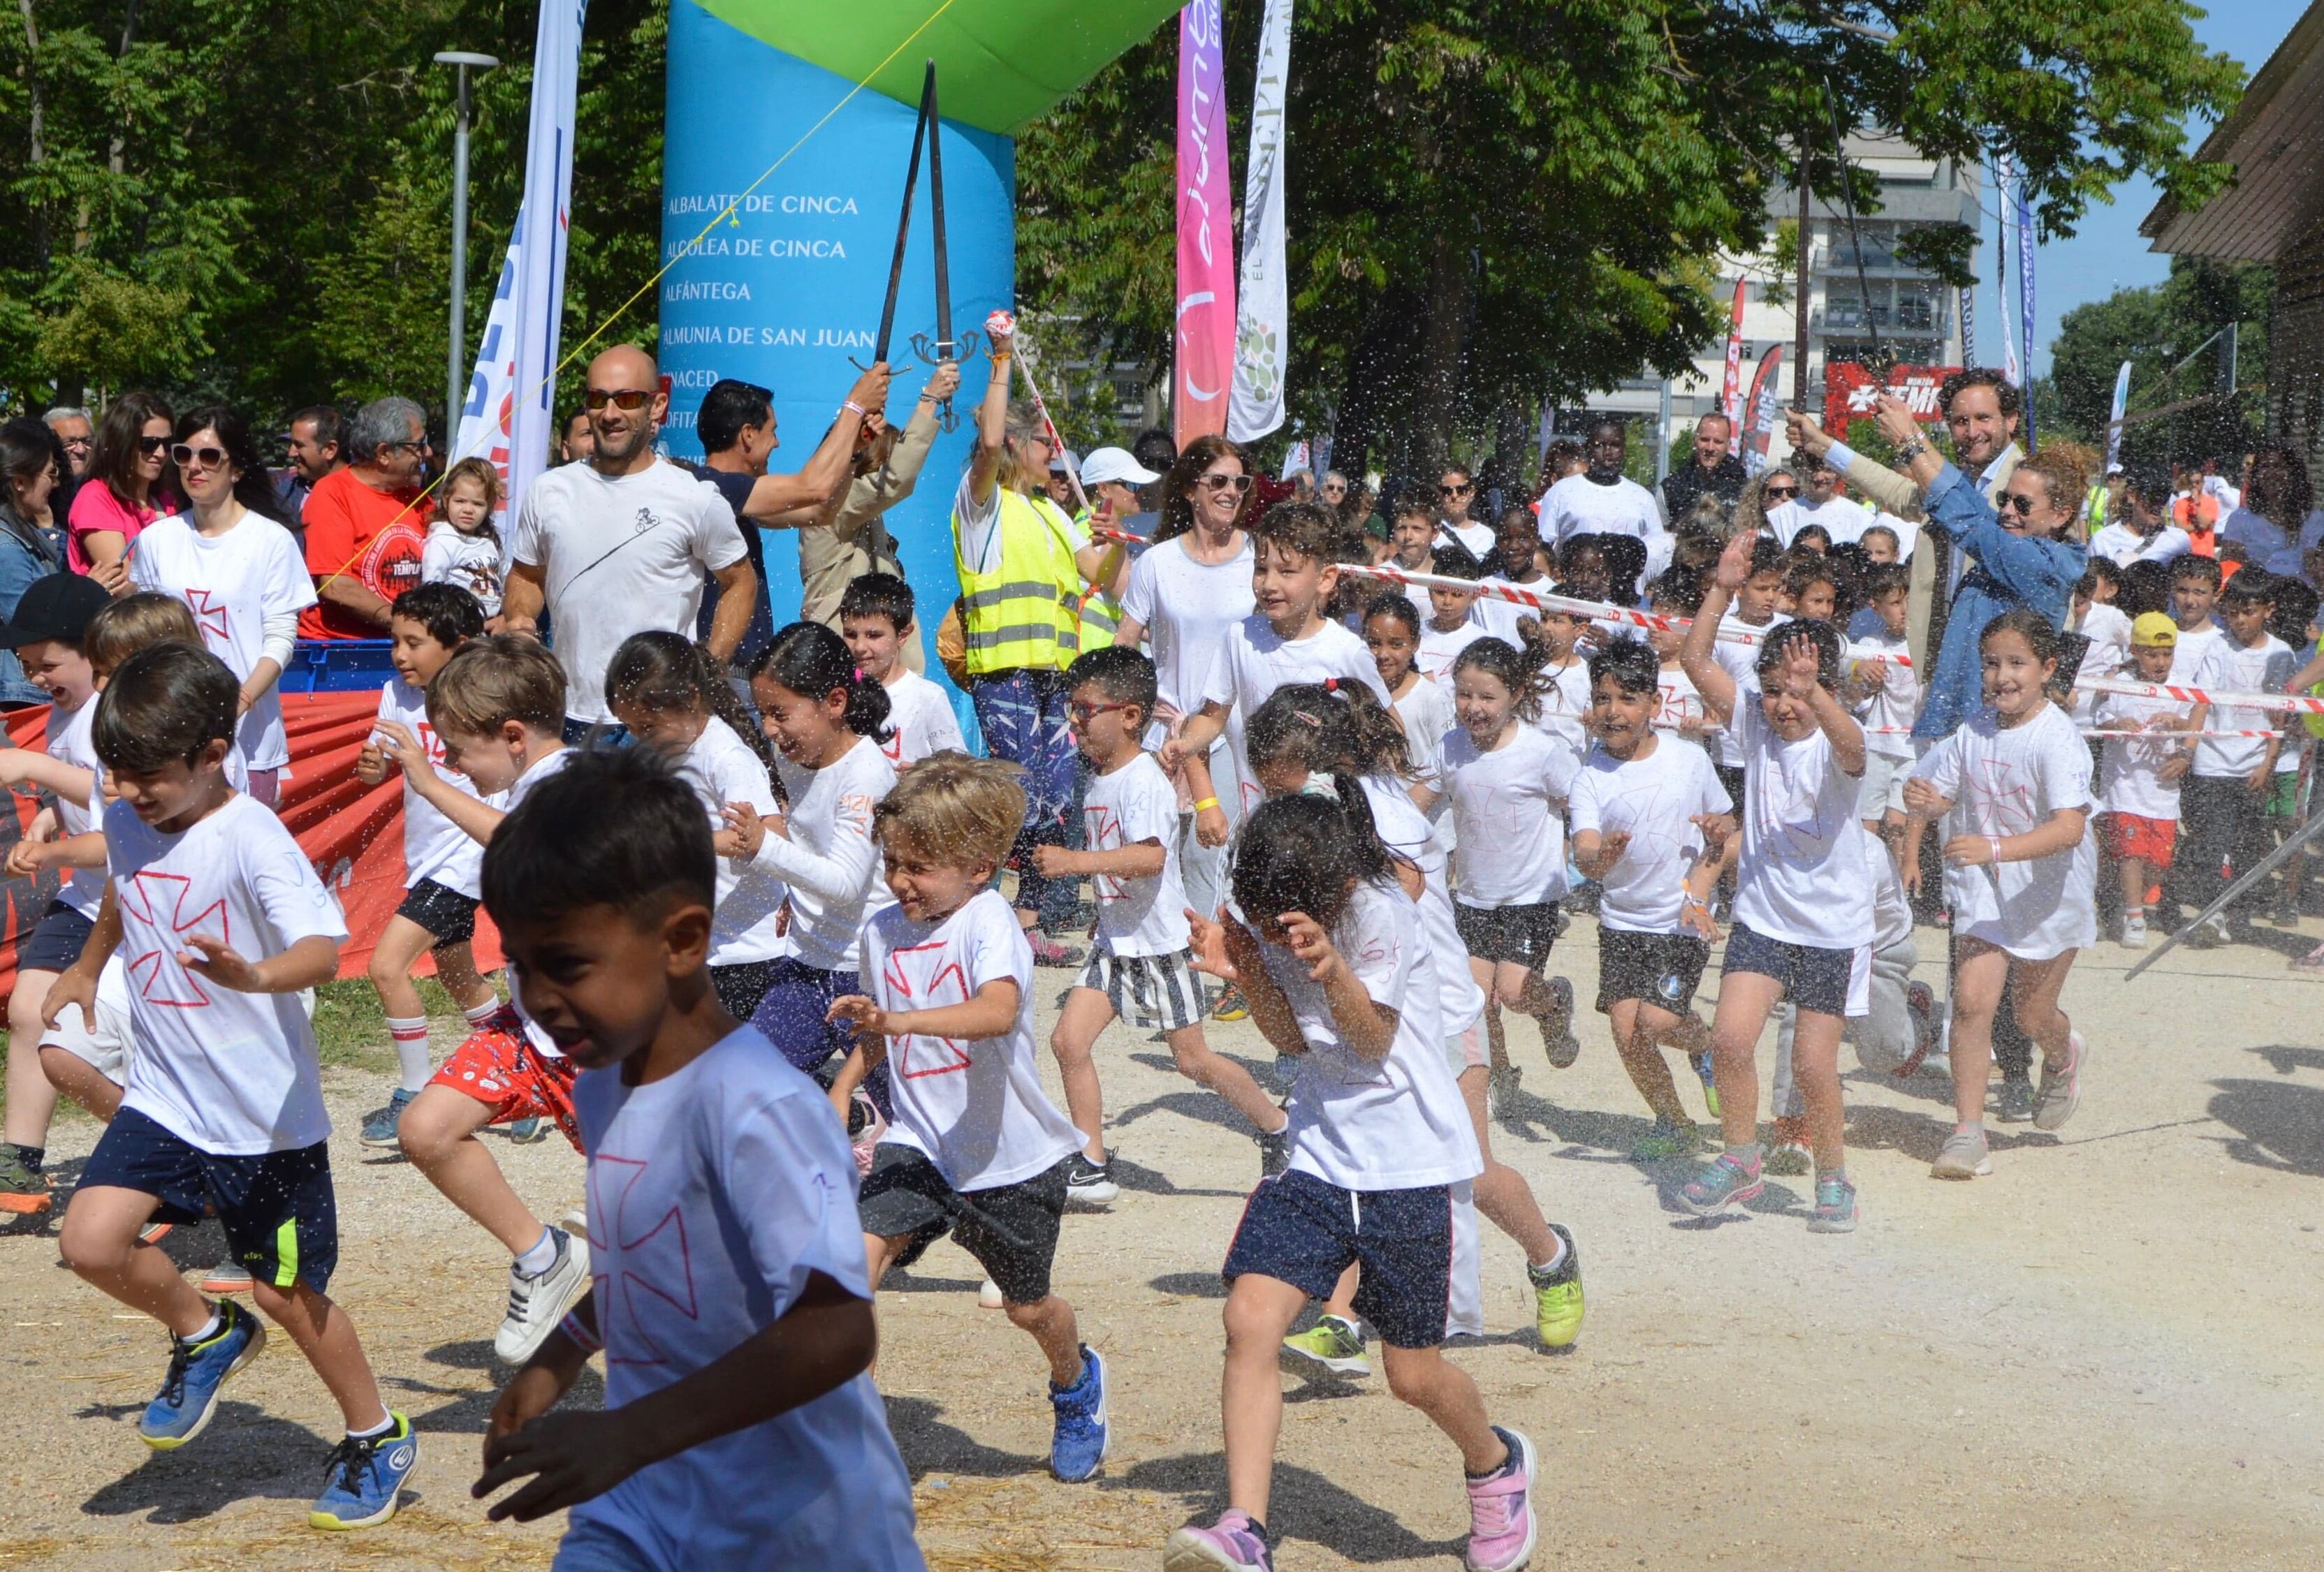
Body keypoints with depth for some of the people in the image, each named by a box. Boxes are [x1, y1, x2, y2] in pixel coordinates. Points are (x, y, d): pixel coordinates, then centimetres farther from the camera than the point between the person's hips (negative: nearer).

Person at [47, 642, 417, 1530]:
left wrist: (256, 976, -55)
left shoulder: (250, 837, -21)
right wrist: (87, 969, 40)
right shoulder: (126, 824, 0)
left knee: (287, 1294, 4)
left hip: (267, 1115, -6)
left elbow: (323, 948, -35)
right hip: (163, 1099, 6)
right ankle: (204, 1335, 15)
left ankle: (378, 1439, 29)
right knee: (92, 1241, -14)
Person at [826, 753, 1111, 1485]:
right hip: (917, 1144, 4)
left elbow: (998, 1012, -41)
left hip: (1011, 1157, -4)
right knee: (858, 1252, -23)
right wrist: (843, 1088, 9)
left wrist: (900, 1020, -53)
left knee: (1028, 1307, 16)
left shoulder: (988, 923, -20)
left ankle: (1077, 1384, 50)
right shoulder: (882, 933, 1)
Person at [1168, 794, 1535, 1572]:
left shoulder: (1383, 913, -16)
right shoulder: (1273, 923, 0)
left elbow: (1372, 1039, -16)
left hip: (1408, 1165, -5)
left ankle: (1497, 1465, 38)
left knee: (1413, 1374, 4)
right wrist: (1247, 972, -12)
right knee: (1250, 1318, -17)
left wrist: (1331, 969, -34)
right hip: (1318, 1158, 5)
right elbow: (1294, 1039, 6)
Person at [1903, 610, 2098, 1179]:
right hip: (1985, 890, 3)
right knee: (1971, 999, -13)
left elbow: (2070, 828, -32)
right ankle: (1967, 1132, -8)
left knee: (2032, 1015, 10)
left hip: (2051, 895, -3)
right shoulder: (1974, 733, -3)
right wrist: (1921, 804, -17)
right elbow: (1938, 792, 10)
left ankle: (2063, 1056, 48)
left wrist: (1996, 848, -45)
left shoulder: (2057, 738, -21)